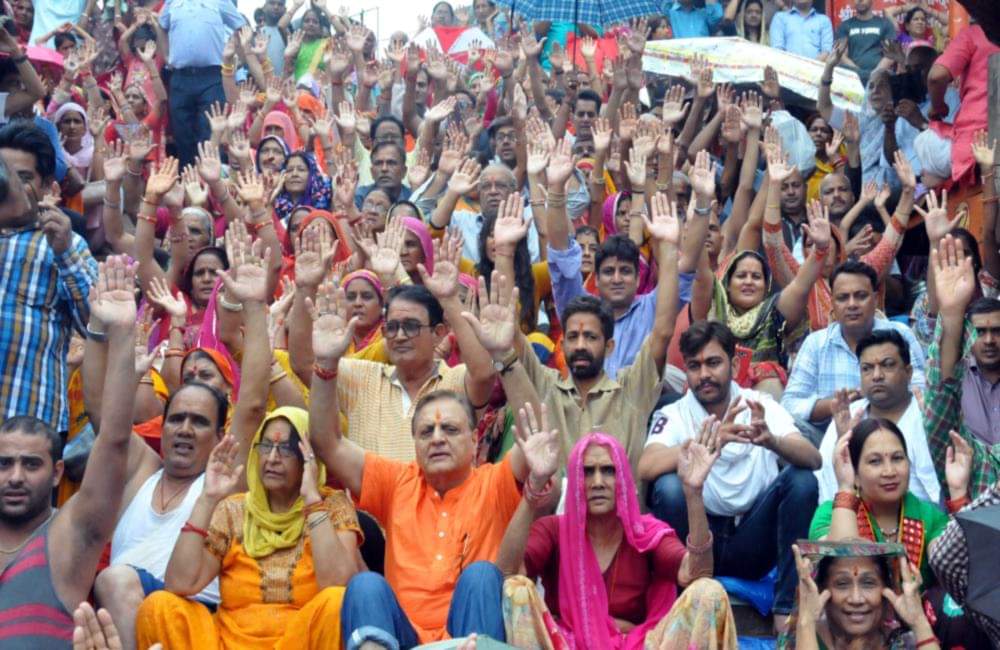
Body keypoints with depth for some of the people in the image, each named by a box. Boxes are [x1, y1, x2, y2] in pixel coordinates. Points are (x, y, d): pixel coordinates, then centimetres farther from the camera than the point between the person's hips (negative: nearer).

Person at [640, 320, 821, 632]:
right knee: (669, 486, -28)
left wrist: (771, 441, -37)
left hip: (753, 543, 2)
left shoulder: (761, 405, 1)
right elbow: (645, 468, -24)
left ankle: (786, 608, -15)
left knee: (802, 480, -20)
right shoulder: (672, 415, -3)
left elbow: (813, 459, -15)